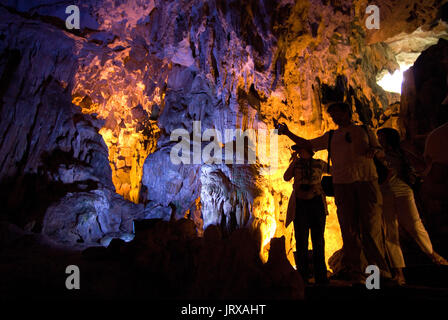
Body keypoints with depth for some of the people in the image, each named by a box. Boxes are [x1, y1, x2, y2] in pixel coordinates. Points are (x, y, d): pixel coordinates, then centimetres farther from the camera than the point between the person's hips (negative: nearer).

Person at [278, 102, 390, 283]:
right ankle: (355, 273, 1)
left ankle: (380, 271, -2)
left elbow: (381, 151, 19)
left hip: (367, 180, -2)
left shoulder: (364, 131, 19)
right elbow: (307, 144, 23)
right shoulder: (331, 136, 23)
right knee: (349, 229, -2)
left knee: (372, 226, -7)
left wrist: (374, 150, -3)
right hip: (343, 183, 2)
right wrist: (287, 133, 16)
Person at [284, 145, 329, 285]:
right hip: (300, 204, 0)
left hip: (316, 203, 0)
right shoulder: (296, 164, 12)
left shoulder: (320, 164, 10)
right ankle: (303, 276, -2)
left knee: (318, 239, -1)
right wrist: (293, 161, -6)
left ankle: (320, 276, 5)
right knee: (301, 240, -5)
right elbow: (286, 178, -4)